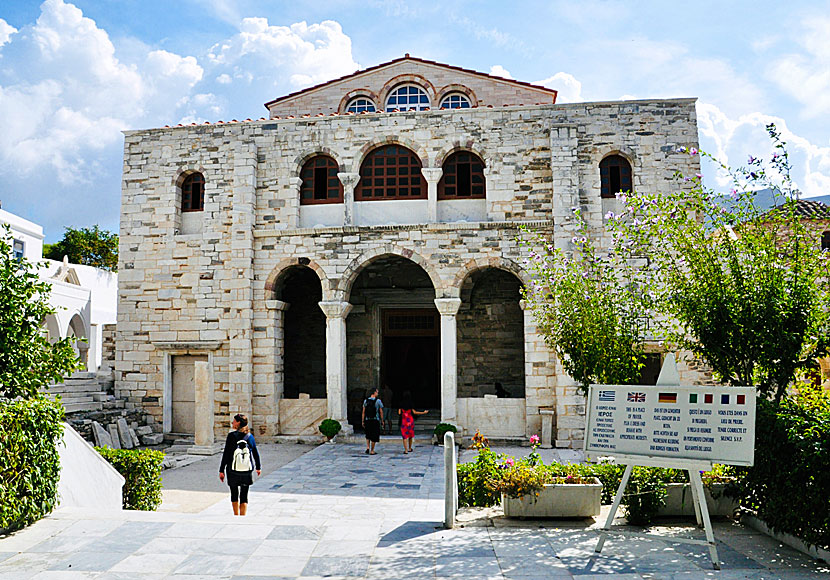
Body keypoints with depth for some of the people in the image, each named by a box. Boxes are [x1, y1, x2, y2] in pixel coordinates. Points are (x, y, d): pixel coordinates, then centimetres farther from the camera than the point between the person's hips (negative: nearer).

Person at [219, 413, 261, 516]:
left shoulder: (232, 436, -10)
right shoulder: (250, 436, 0)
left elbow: (226, 454, -11)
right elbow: (255, 453, 9)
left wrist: (221, 470, -6)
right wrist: (258, 467, 22)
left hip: (233, 471, -2)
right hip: (247, 471, 2)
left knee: (234, 494, 17)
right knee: (244, 496, 7)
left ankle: (236, 516, 30)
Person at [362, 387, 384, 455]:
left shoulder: (366, 401, 2)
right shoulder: (378, 401, -7)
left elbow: (363, 412, 3)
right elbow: (381, 412, -4)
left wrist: (362, 421, 9)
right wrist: (382, 421, 6)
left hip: (367, 420, 3)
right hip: (375, 420, -3)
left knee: (368, 435, 21)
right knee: (374, 436, 6)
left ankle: (368, 447, 6)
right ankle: (372, 451, 8)